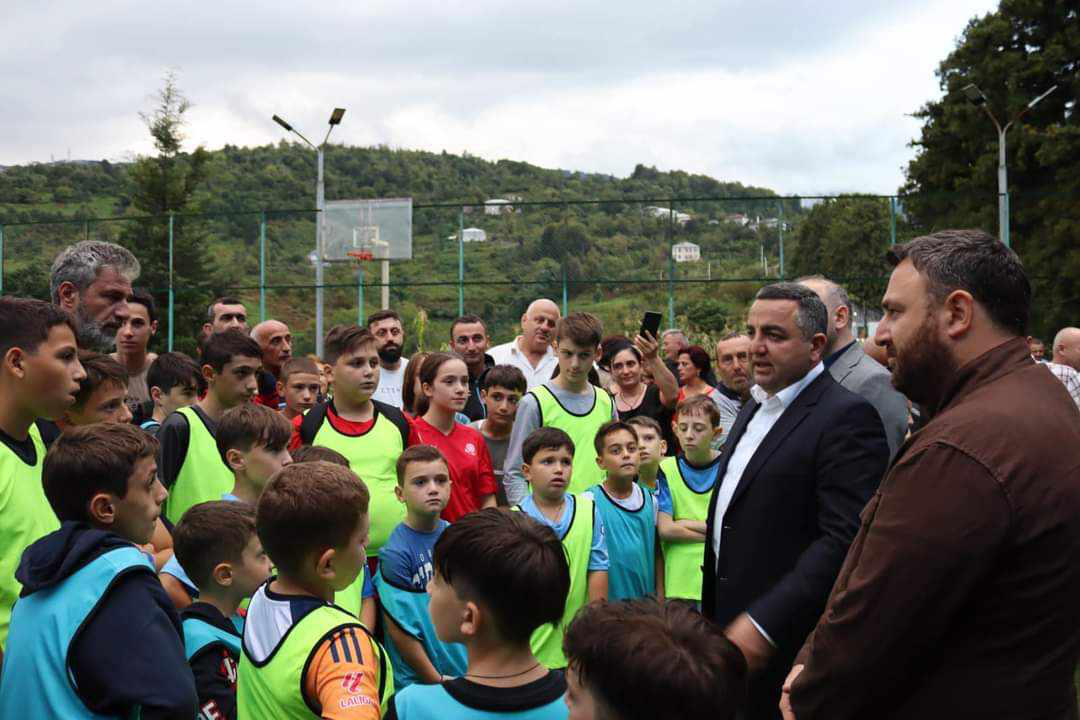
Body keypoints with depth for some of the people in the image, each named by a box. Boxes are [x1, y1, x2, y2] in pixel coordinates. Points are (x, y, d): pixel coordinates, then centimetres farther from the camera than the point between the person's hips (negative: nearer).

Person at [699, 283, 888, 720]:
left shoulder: (848, 417, -16)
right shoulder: (755, 408, 14)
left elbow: (845, 538, -24)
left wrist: (764, 623, -27)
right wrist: (711, 614, 16)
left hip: (788, 645, -8)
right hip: (730, 630, 8)